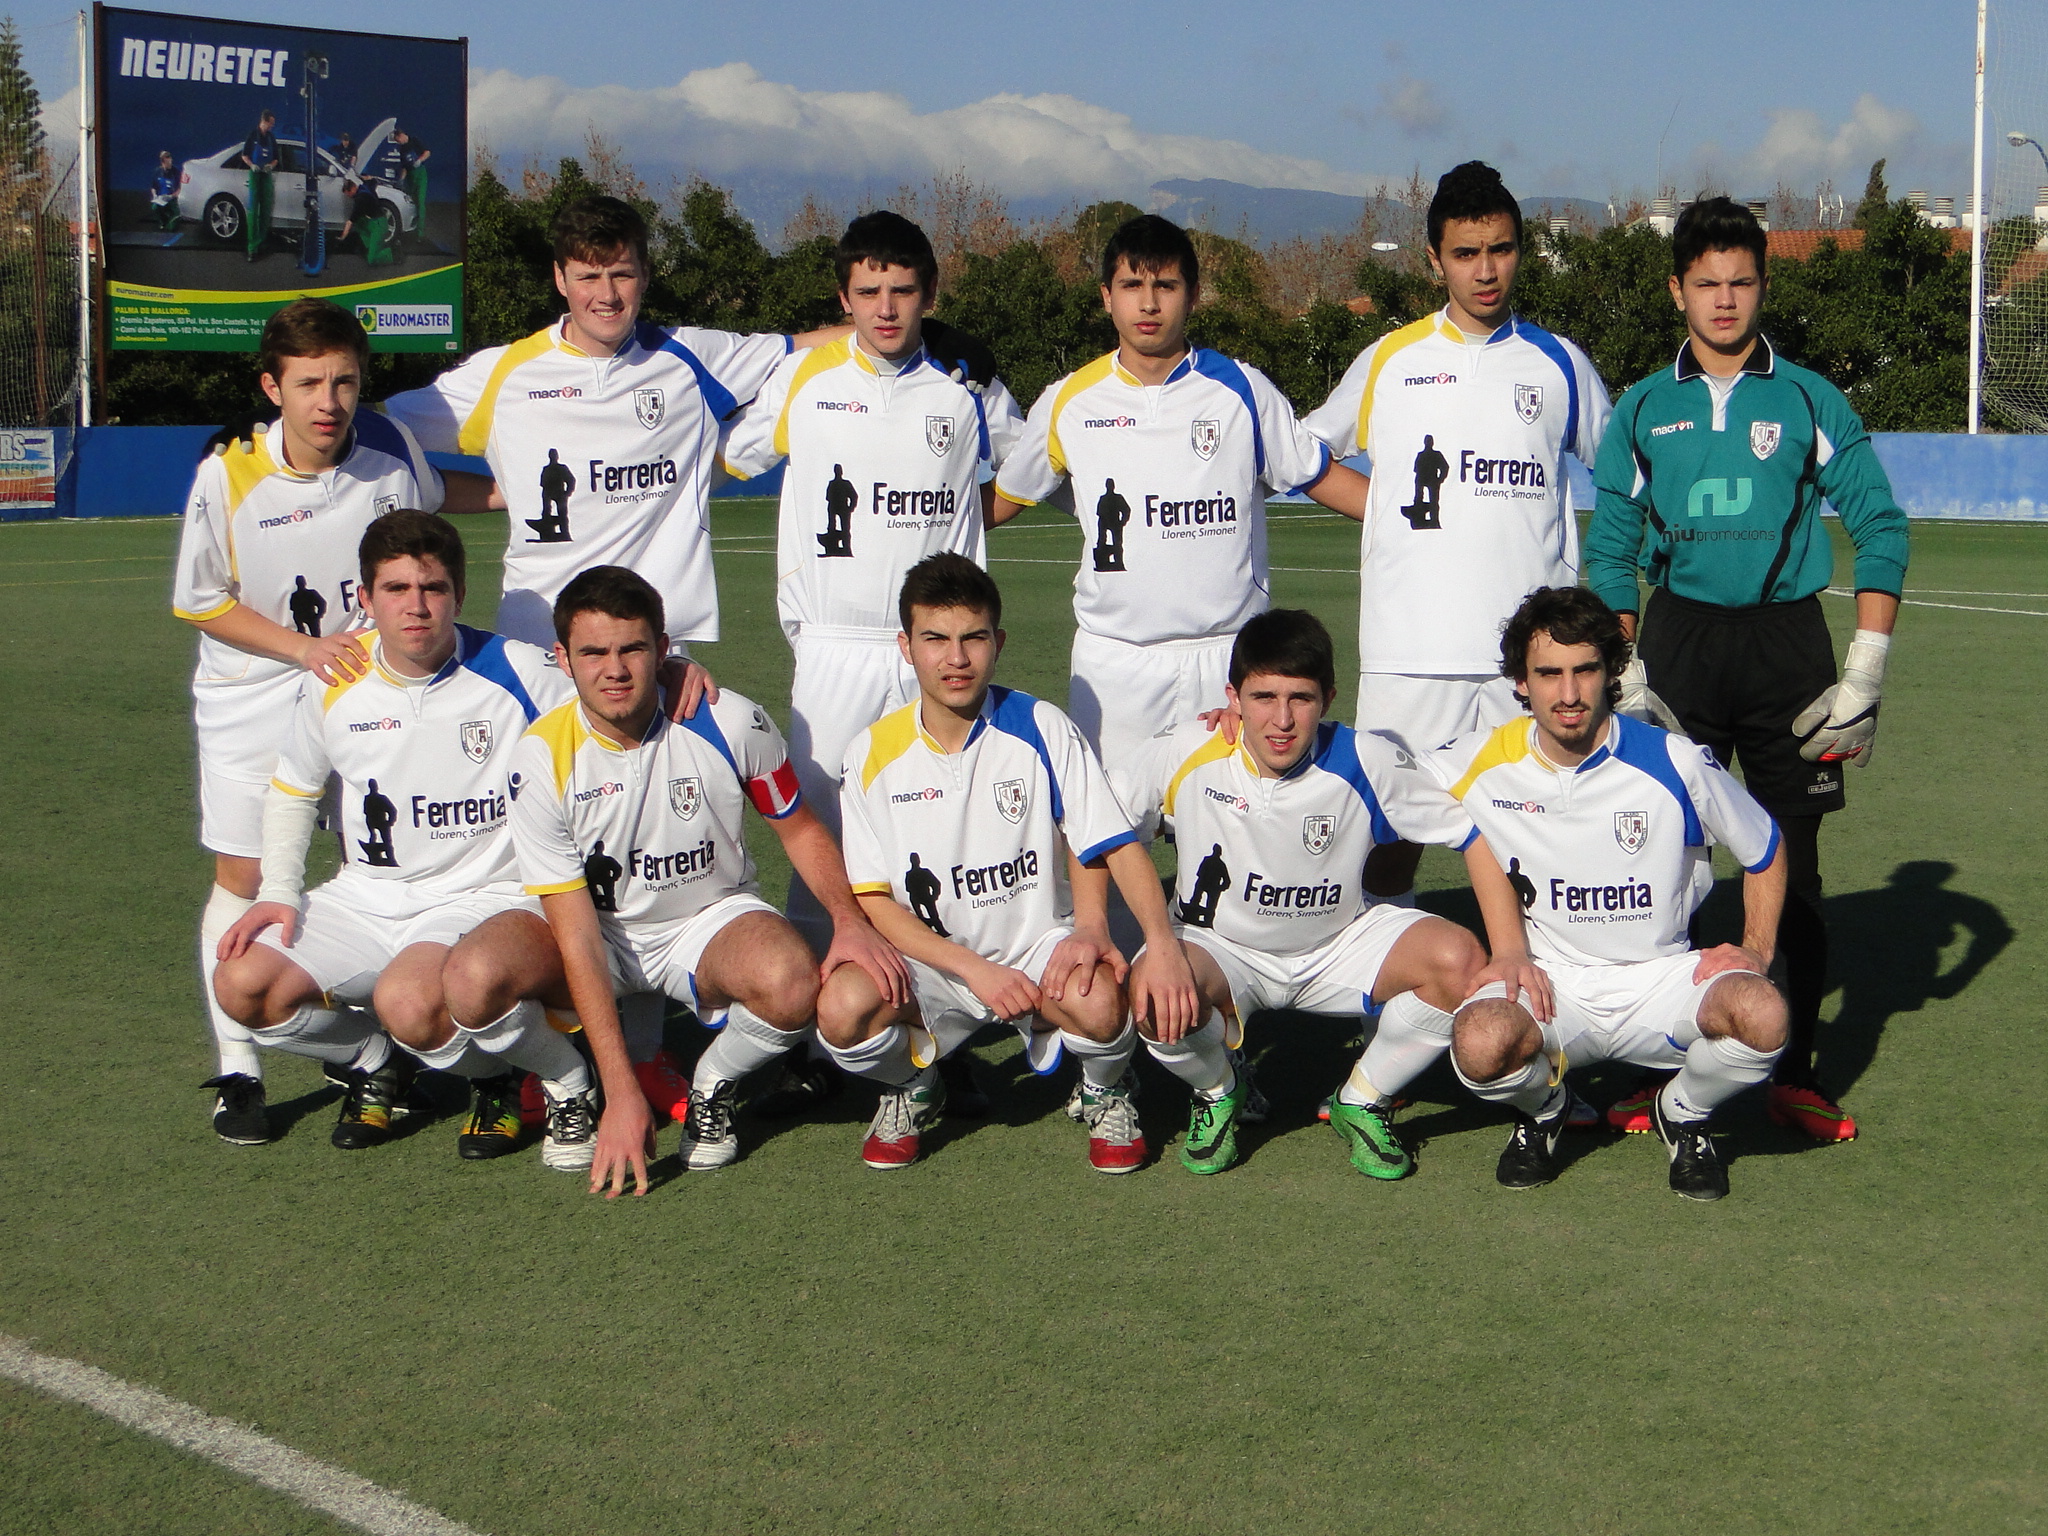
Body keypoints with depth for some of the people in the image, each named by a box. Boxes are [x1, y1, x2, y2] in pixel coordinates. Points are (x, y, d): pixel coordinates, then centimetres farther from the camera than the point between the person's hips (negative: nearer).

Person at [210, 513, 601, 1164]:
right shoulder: (335, 683, 2)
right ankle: (378, 1063, 16)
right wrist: (279, 893, 7)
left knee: (408, 999, -39)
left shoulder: (518, 671, -10)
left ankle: (571, 1087, -9)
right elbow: (292, 788, 19)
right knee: (243, 984, -15)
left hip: (488, 900, -6)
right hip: (366, 900, 6)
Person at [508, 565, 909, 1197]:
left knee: (790, 984, -35)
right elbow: (576, 935, -23)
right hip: (602, 929, 0)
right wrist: (622, 1094, -30)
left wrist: (850, 920, -18)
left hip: (712, 917, 0)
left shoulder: (729, 723, -17)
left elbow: (799, 829, 3)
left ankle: (712, 1092, -1)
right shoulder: (542, 759, -19)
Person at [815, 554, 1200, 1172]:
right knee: (843, 1007, -31)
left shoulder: (1040, 728, -6)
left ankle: (1105, 1090, 4)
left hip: (1042, 945, -1)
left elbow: (1114, 844, -8)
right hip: (931, 958, 1)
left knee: (1098, 1003, -35)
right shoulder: (873, 755, -4)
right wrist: (974, 970, -17)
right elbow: (873, 901, -4)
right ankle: (912, 1087, 7)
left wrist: (1164, 945, -25)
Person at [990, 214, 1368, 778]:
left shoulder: (1242, 389, 2)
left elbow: (1321, 475, 10)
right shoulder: (1069, 402, 5)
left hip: (1228, 661, -1)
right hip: (1112, 662, 1)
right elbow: (1002, 499, 17)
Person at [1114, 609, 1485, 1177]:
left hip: (1340, 943, 1)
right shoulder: (1185, 754, -18)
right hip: (1222, 949, -1)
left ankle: (1362, 1102, 3)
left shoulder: (1367, 763, -19)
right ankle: (1218, 1092, 3)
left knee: (1458, 963, -26)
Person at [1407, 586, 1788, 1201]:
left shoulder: (1675, 763, -10)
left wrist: (1756, 950, -8)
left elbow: (1766, 850, 8)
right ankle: (1543, 1111, 5)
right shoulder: (1483, 764, -8)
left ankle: (1682, 1115, 4)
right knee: (1482, 1044, -35)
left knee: (1760, 1015, -32)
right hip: (1550, 983, 0)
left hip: (1659, 978, 0)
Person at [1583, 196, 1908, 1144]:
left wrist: (1867, 668, -4)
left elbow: (1881, 528, 4)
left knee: (1793, 866, 3)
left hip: (1786, 640, -1)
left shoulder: (1810, 400, 4)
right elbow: (1610, 549, 11)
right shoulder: (1643, 409, 8)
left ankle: (1797, 1073, 11)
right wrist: (1623, 671, 1)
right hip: (1679, 638, 1)